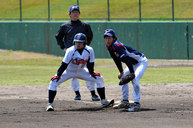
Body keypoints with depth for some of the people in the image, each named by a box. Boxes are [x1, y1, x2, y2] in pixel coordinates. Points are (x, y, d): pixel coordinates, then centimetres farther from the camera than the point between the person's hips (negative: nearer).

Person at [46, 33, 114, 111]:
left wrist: (92, 73, -5)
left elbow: (90, 64, -4)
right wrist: (58, 75, -33)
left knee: (99, 79, -2)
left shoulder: (89, 50, -20)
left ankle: (104, 101, 9)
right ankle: (50, 104, -18)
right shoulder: (71, 51, -29)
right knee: (54, 82, -24)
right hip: (69, 71, -3)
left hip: (81, 71, 3)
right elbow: (64, 65, -28)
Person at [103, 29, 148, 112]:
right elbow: (116, 59, 14)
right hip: (133, 64, 11)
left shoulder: (117, 45, -28)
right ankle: (125, 102, 24)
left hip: (141, 62, -11)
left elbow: (126, 59, -35)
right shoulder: (109, 47, 1)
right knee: (123, 78, 15)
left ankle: (137, 104, -27)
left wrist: (132, 72, -37)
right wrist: (121, 72, 12)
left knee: (135, 79, -26)